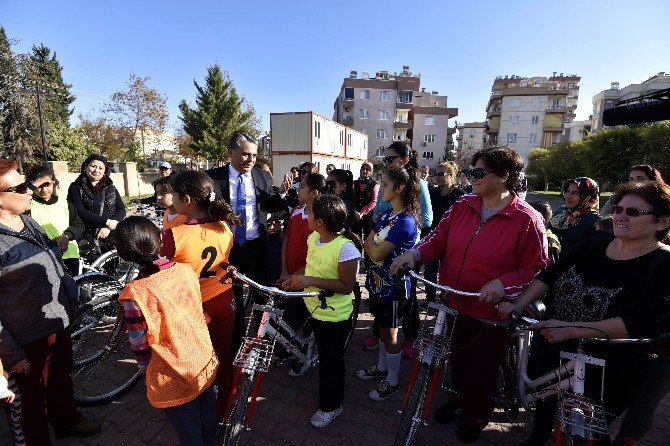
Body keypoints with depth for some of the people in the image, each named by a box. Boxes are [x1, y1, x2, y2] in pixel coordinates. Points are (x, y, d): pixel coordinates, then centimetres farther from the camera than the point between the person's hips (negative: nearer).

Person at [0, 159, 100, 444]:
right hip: (28, 339, -7)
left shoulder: (30, 223, 2)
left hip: (60, 322, 7)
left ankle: (67, 421, 51)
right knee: (34, 398, 17)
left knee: (61, 378, 28)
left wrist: (72, 301, 16)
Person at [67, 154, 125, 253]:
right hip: (87, 240, -3)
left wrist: (108, 227, -9)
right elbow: (80, 213, -7)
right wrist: (107, 222, -14)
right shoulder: (76, 188, 5)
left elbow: (122, 210, 6)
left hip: (111, 237, 3)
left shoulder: (110, 188, 15)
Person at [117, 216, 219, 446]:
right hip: (207, 365, 5)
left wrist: (147, 371, 7)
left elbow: (140, 346, -14)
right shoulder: (186, 270, -9)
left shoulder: (135, 294, -24)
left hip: (175, 382, -4)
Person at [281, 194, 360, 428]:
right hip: (311, 307, 6)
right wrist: (296, 278, -5)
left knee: (330, 361, 14)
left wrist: (310, 281, -29)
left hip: (333, 317, -6)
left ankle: (330, 406, 38)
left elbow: (347, 286, -25)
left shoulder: (345, 248, -29)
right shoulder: (313, 238, -5)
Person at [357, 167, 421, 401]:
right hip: (378, 281, 8)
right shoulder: (386, 214, 6)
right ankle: (382, 367, 44)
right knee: (382, 328, 23)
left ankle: (392, 381, 29)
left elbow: (377, 253, -25)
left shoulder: (406, 221, -23)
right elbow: (368, 245, 5)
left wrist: (371, 244, -6)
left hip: (393, 285, -8)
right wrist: (376, 247, -14)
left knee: (390, 333, 9)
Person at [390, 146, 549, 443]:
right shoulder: (463, 205, -2)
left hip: (491, 310, -4)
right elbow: (438, 239, 2)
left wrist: (503, 283, -25)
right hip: (453, 304, 4)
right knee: (457, 357, 23)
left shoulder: (526, 219, -14)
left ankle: (478, 413, 47)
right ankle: (461, 397, 54)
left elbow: (537, 268, -11)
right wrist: (414, 254, -15)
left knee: (482, 367, 16)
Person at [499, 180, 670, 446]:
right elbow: (550, 275, -6)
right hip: (551, 351, 5)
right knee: (545, 404, 27)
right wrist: (518, 305, -19)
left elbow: (643, 324, -28)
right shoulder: (596, 240, -3)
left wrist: (572, 330, -36)